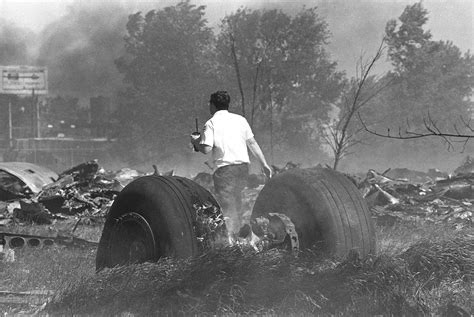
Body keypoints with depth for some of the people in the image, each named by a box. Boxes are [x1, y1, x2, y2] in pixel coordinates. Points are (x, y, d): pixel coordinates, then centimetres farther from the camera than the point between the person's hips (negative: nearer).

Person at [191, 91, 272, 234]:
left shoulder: (211, 123, -3)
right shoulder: (240, 119, 11)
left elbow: (206, 149, -12)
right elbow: (252, 143, 12)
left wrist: (195, 141, 9)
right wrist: (264, 164, 16)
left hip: (225, 167, -5)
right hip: (243, 165, 5)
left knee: (226, 205, -2)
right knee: (237, 203, 18)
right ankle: (237, 232, 20)